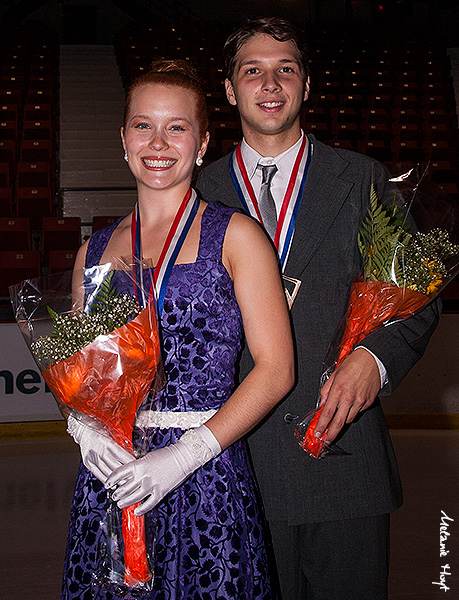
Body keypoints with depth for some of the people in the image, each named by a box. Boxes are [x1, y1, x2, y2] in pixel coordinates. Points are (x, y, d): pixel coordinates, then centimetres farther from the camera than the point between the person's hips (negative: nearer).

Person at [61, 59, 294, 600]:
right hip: (108, 481, 3)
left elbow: (276, 369, -7)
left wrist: (184, 455, -15)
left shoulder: (235, 235, -2)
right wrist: (84, 427, -6)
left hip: (206, 479, -3)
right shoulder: (95, 250, 10)